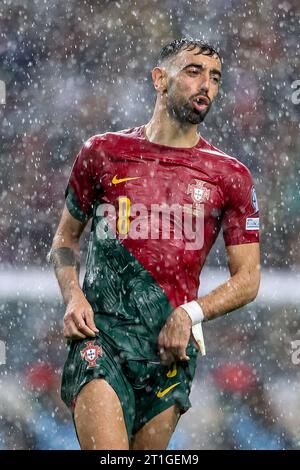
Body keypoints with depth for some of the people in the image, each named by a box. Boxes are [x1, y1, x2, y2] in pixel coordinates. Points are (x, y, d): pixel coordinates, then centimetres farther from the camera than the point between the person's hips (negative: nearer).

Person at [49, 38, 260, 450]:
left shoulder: (230, 177, 7)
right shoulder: (103, 153, 7)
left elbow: (248, 278, 7)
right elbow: (66, 237, 18)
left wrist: (190, 313, -10)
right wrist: (73, 297, -1)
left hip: (170, 350, 2)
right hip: (99, 335, -2)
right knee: (106, 450, -21)